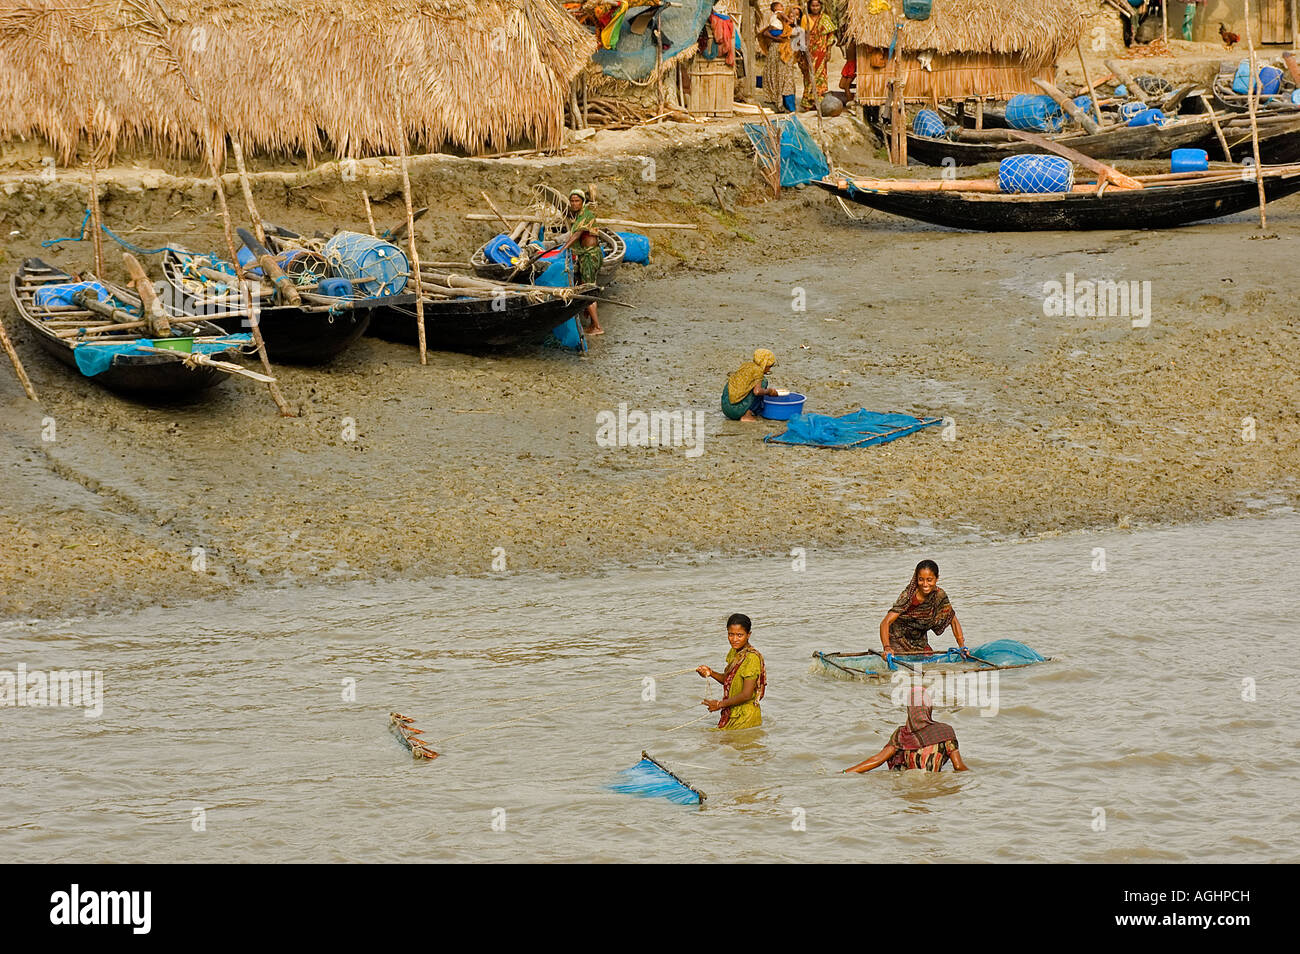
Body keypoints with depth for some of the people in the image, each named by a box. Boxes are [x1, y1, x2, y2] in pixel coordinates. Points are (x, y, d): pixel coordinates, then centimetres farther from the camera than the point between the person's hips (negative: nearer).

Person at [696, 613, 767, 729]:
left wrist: (720, 704, -13)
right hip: (732, 714, 8)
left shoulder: (752, 658, -21)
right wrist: (711, 673, 0)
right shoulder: (734, 652, 6)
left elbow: (746, 695, -23)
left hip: (745, 718, -8)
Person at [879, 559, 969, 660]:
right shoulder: (908, 596, -25)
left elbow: (953, 621, 1)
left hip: (920, 643, 5)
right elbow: (885, 623, -32)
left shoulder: (940, 596, -11)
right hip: (898, 642, -5)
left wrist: (962, 647, -12)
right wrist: (887, 647, -48)